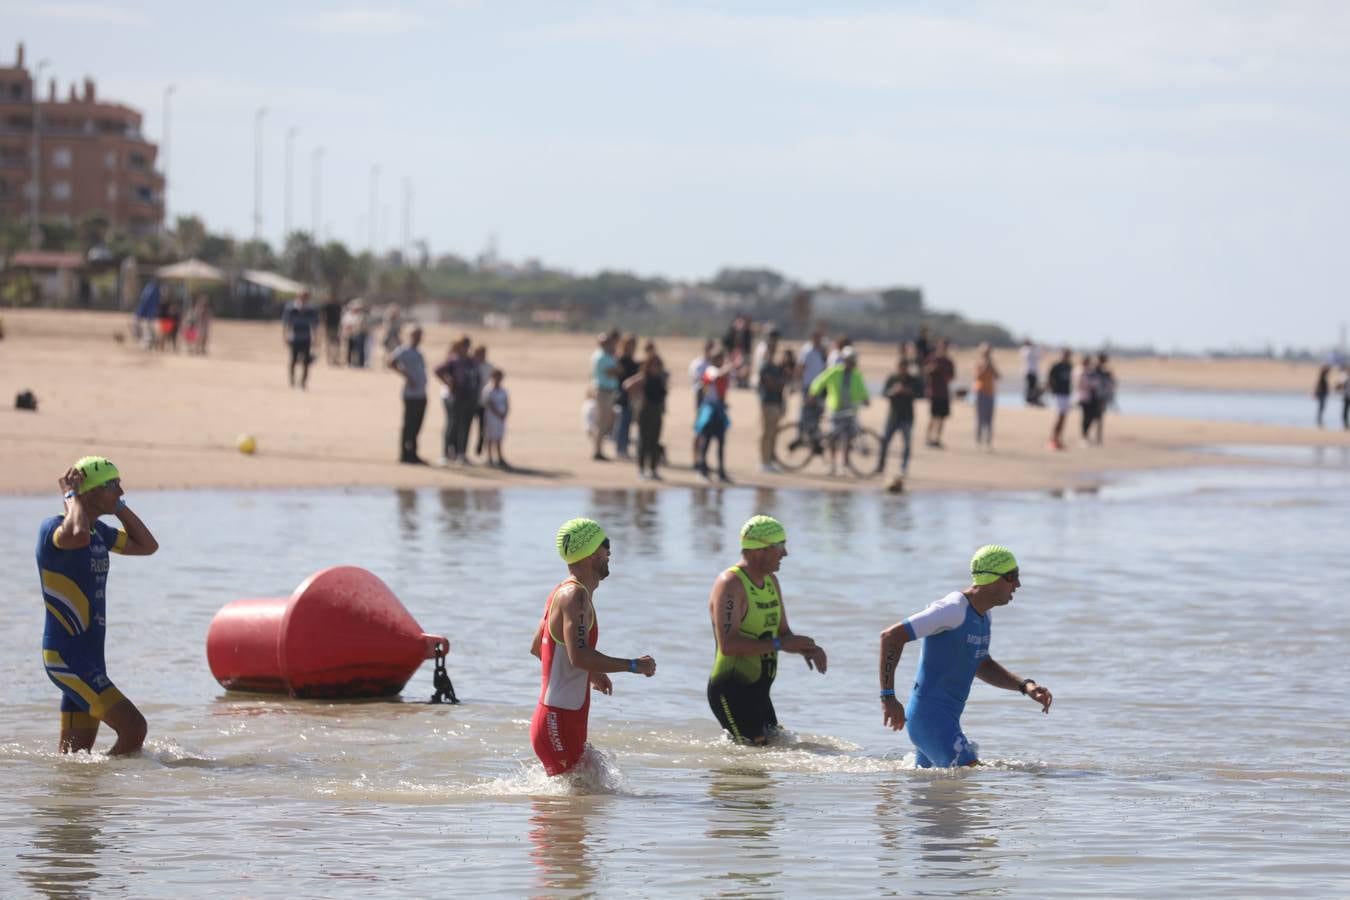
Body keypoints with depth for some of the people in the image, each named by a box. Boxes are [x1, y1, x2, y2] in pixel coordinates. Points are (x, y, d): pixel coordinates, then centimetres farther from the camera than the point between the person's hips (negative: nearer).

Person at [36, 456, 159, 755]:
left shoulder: (98, 531, 13)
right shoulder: (53, 528, -14)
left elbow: (146, 546, 25)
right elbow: (78, 536, -38)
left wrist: (119, 505, 14)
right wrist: (71, 496, -20)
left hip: (88, 658, 10)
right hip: (66, 656, -10)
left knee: (77, 752, 10)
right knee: (134, 728, -16)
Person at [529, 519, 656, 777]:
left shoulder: (563, 592, 17)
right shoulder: (575, 595, -15)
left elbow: (536, 647, 28)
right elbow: (578, 655, -28)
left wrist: (591, 673, 33)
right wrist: (633, 666, -21)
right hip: (559, 725, -10)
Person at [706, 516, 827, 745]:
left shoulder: (771, 581, 13)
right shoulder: (730, 584, -16)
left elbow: (783, 631, 20)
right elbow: (728, 644, -25)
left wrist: (804, 647, -3)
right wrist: (779, 645, -25)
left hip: (758, 689, 9)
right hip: (731, 689, -9)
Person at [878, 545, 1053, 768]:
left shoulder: (983, 616, 13)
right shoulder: (954, 611, -18)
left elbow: (983, 666, 26)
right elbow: (891, 636, -21)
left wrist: (1025, 686, 10)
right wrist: (888, 697, -22)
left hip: (946, 719, 10)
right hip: (930, 717, -10)